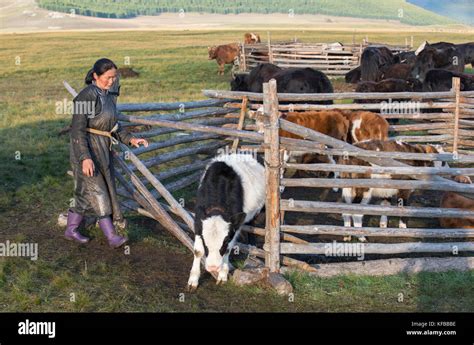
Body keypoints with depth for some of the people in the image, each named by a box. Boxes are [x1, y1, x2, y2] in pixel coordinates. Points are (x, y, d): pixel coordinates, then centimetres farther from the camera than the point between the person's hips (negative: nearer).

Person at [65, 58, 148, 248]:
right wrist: (85, 157, -27)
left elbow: (113, 126, 17)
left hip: (102, 150, 9)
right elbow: (77, 130, -21)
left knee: (85, 193, 14)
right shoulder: (87, 96, -18)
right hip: (86, 149, -9)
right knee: (97, 191, -7)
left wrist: (130, 139, 5)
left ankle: (71, 230, 26)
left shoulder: (108, 95, 8)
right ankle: (112, 236, -7)